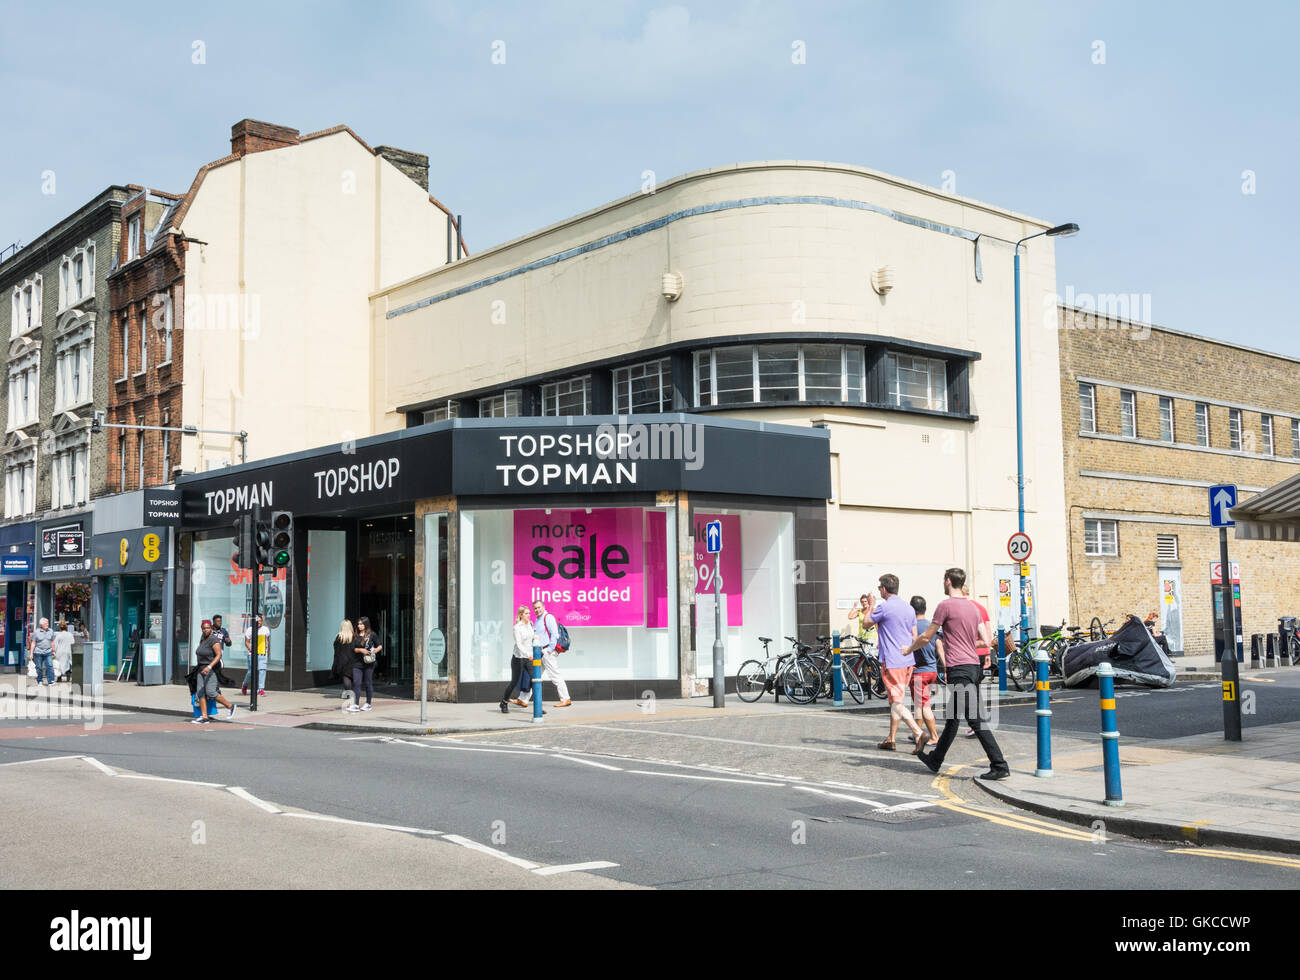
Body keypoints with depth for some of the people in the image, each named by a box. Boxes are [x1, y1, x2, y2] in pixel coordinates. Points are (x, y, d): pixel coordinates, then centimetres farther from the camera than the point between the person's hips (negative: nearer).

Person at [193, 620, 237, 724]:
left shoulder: (214, 640, -13)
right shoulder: (202, 640, 14)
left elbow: (218, 655, -21)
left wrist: (209, 667, -31)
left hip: (212, 669, -9)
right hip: (201, 669, 9)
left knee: (210, 692, -14)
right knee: (200, 692, -1)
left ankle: (230, 706, 4)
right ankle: (204, 717, -3)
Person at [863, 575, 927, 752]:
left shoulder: (884, 607, -13)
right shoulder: (909, 609, 11)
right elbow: (915, 636, 15)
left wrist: (870, 606, 18)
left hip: (891, 662, -8)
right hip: (907, 661, 8)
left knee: (897, 703, -8)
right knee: (894, 701, 16)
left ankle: (919, 734, -21)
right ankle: (890, 740, 20)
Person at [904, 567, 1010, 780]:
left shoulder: (945, 606, -8)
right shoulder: (973, 607, 13)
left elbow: (926, 637, -2)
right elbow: (985, 641, 14)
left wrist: (909, 649, 16)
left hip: (958, 669, -8)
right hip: (974, 665, 9)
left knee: (975, 720, -10)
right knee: (952, 717, 18)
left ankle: (1000, 766, -13)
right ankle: (935, 760, 31)